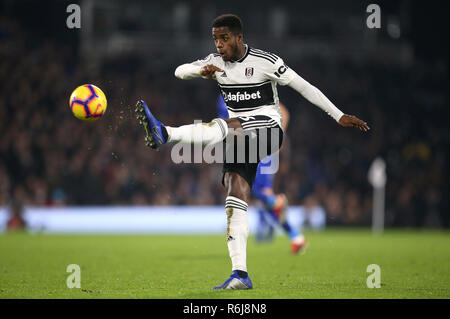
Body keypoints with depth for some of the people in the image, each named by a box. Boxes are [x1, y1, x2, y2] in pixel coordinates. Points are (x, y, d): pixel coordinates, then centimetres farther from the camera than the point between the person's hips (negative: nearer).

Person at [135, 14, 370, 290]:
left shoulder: (266, 62, -5)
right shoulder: (216, 61, 10)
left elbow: (304, 87, -2)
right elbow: (180, 71, -1)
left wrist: (339, 116, -4)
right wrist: (202, 70, -24)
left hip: (269, 129, -6)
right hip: (240, 141, 6)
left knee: (226, 125, -35)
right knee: (235, 200, -9)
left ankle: (164, 134, -56)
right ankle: (240, 274, -13)